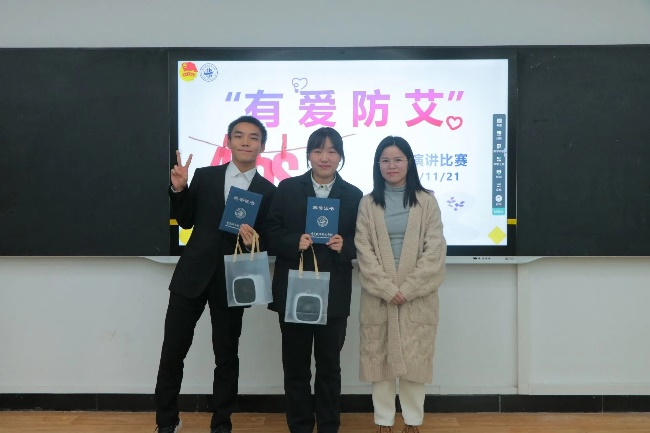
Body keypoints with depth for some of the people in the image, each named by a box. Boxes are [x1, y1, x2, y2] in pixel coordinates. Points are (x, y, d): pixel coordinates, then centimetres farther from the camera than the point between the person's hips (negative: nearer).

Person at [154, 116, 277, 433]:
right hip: (192, 275, 1)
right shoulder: (205, 176, 6)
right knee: (172, 351, 6)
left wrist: (255, 239, -18)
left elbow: (269, 240, 3)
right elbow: (186, 221, 8)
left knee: (227, 357, 10)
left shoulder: (268, 191, 2)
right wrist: (179, 189, -7)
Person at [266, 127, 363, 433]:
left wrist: (345, 246, -16)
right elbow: (271, 232, 0)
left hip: (334, 295, 0)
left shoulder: (353, 195, 5)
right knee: (295, 365, 10)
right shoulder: (288, 188, 4)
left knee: (329, 365, 11)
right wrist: (295, 242, -17)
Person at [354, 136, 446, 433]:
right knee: (379, 357, 6)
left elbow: (435, 250, -4)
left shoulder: (426, 201, 2)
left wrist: (408, 289, -12)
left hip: (418, 296, 0)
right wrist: (387, 289, -12)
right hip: (378, 296, 1)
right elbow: (363, 251, -2)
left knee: (415, 358, 5)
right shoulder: (368, 204, 4)